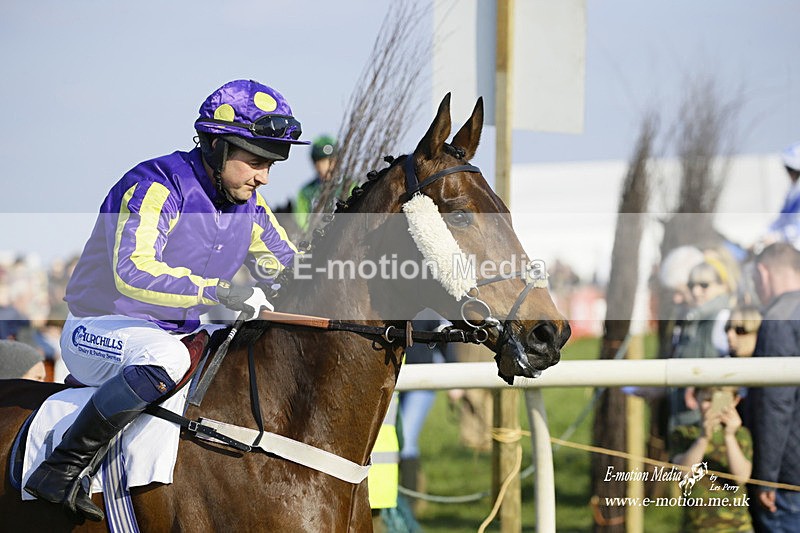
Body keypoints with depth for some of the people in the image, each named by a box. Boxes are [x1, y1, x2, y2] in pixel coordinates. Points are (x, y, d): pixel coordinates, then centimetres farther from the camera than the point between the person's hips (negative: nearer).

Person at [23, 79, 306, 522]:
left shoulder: (248, 204, 4)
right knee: (164, 357, -40)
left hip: (177, 334, 9)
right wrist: (219, 290, -39)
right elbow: (133, 272, -36)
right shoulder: (156, 187, -22)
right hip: (97, 332, -9)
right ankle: (64, 467, -30)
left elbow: (287, 267, 18)